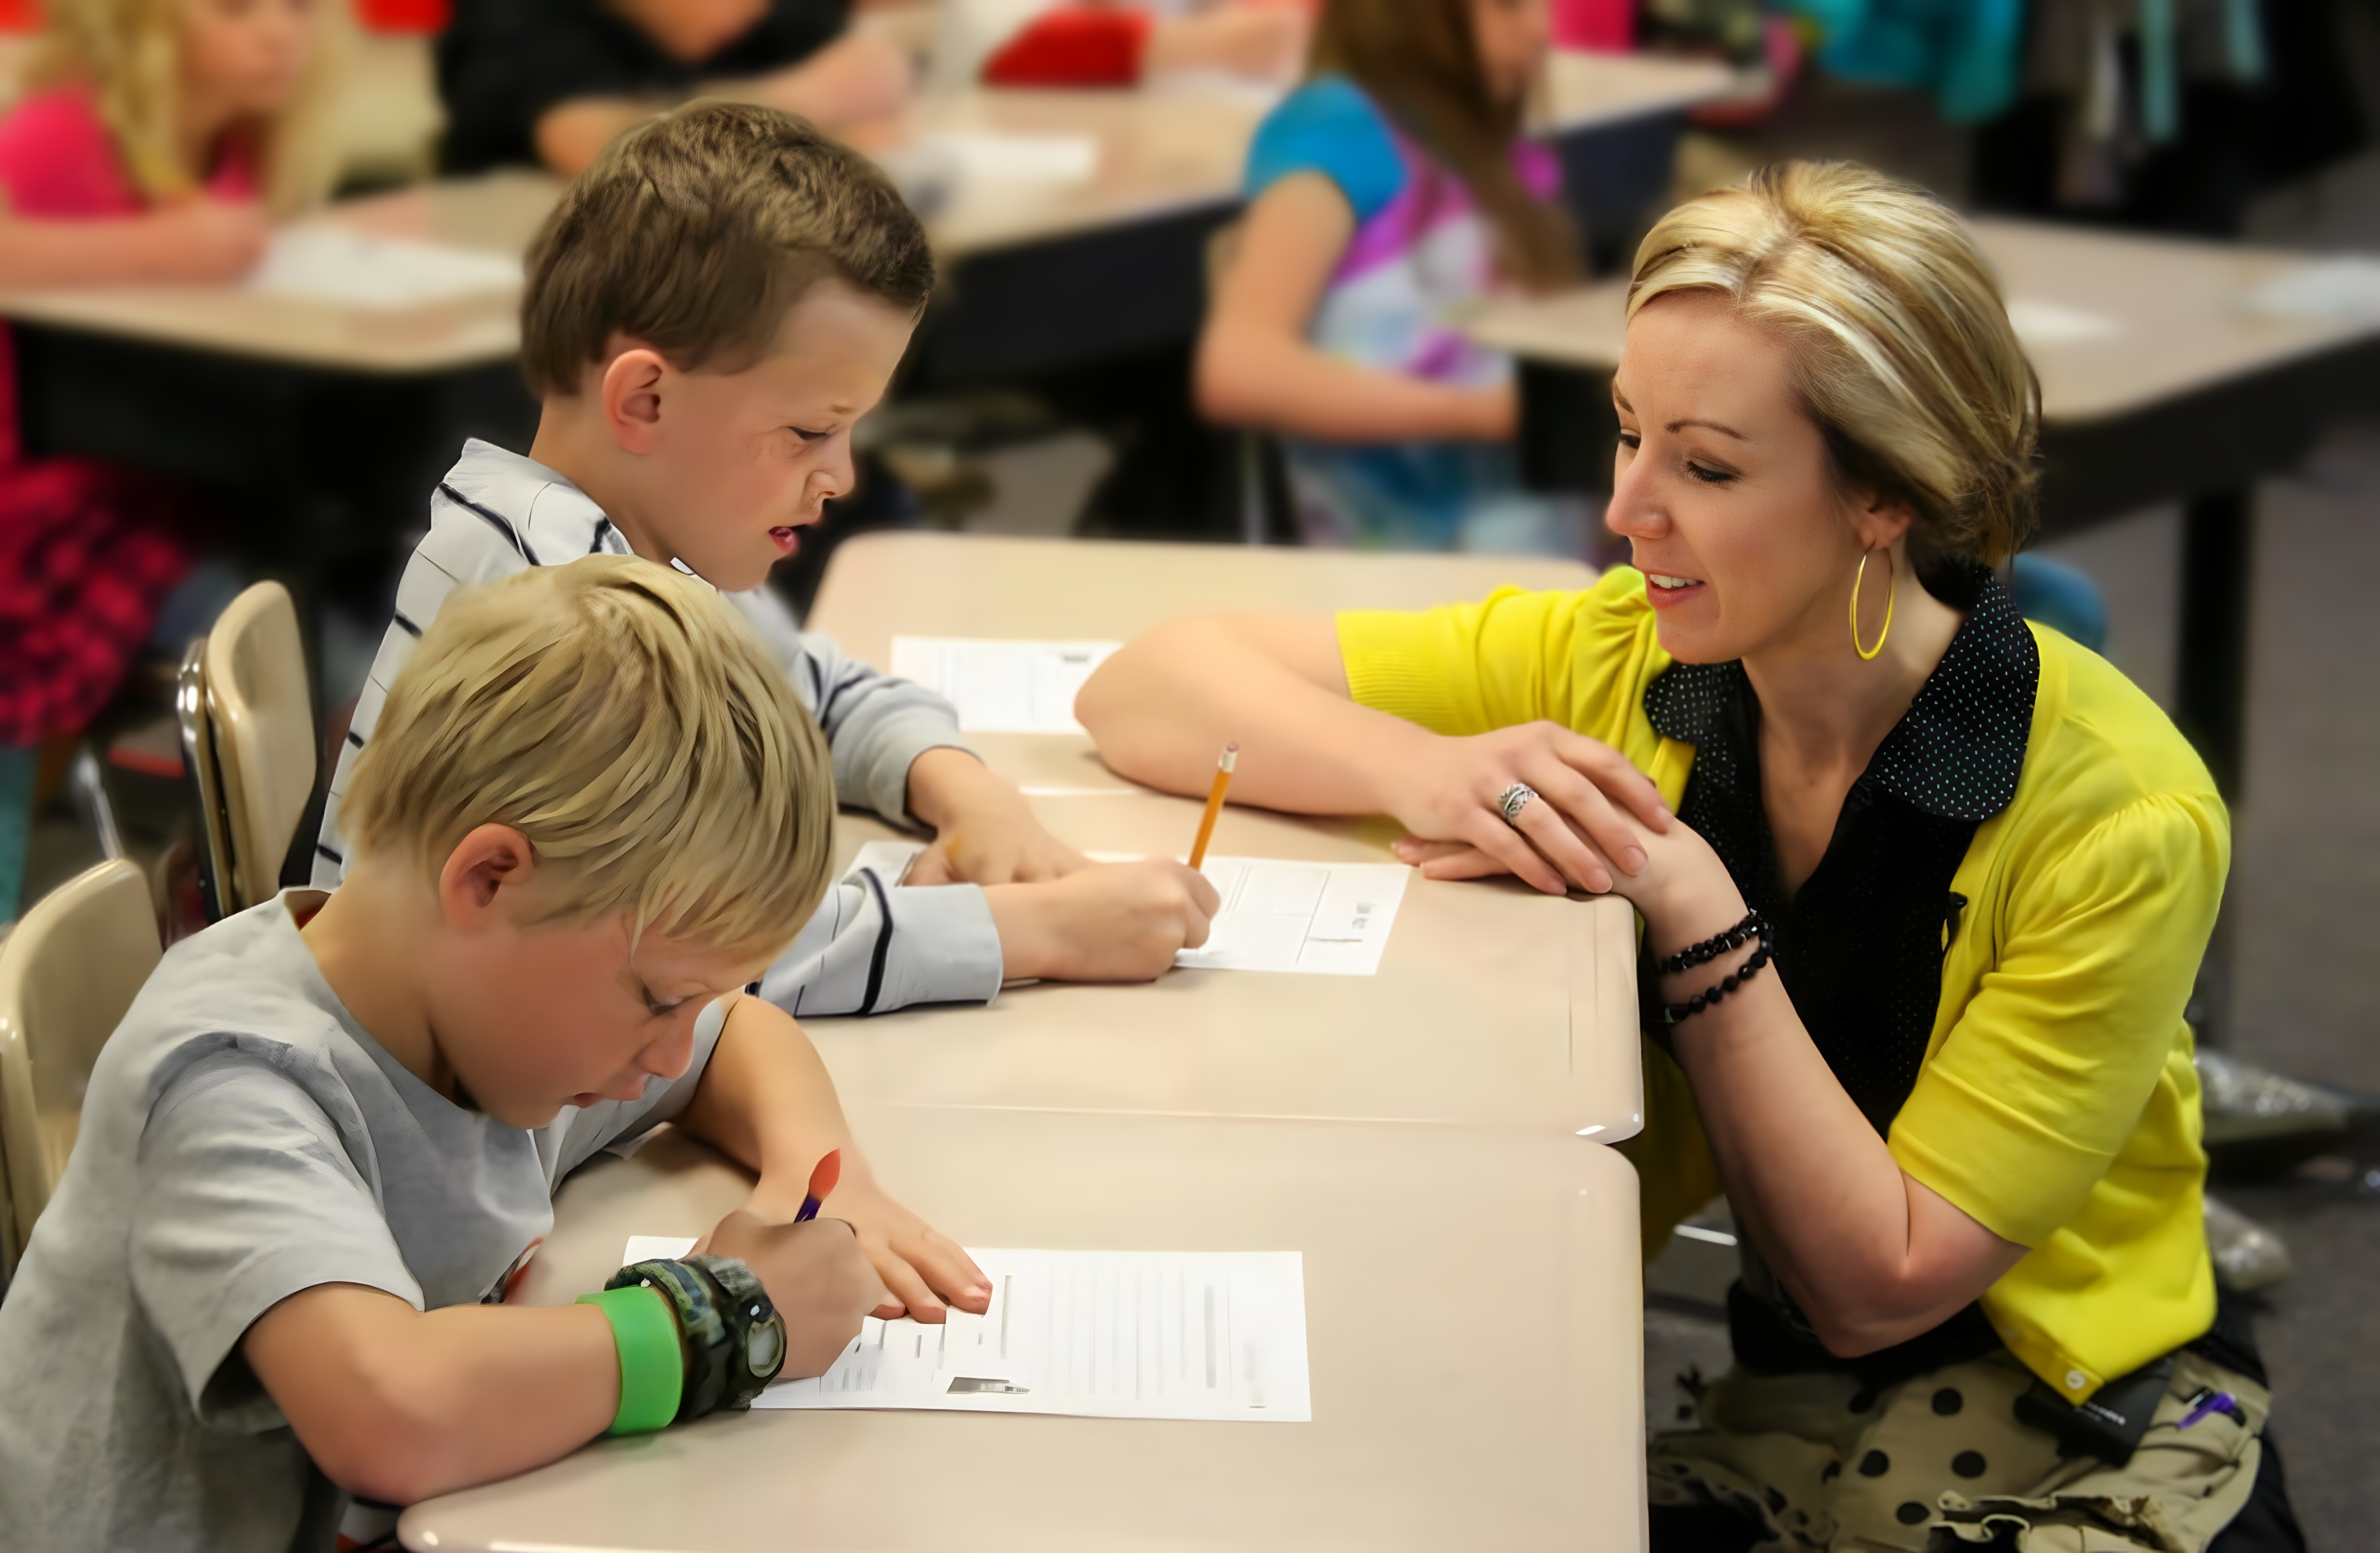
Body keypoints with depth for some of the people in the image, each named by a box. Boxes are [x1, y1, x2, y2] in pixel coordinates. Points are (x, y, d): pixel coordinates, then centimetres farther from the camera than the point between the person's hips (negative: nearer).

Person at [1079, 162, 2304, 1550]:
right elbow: (1141, 690, -8)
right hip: (1753, 1426, 4)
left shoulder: (2116, 812, -20)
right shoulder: (1609, 659, -7)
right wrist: (1425, 772, -26)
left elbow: (1874, 1284, -18)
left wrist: (1696, 914, -26)